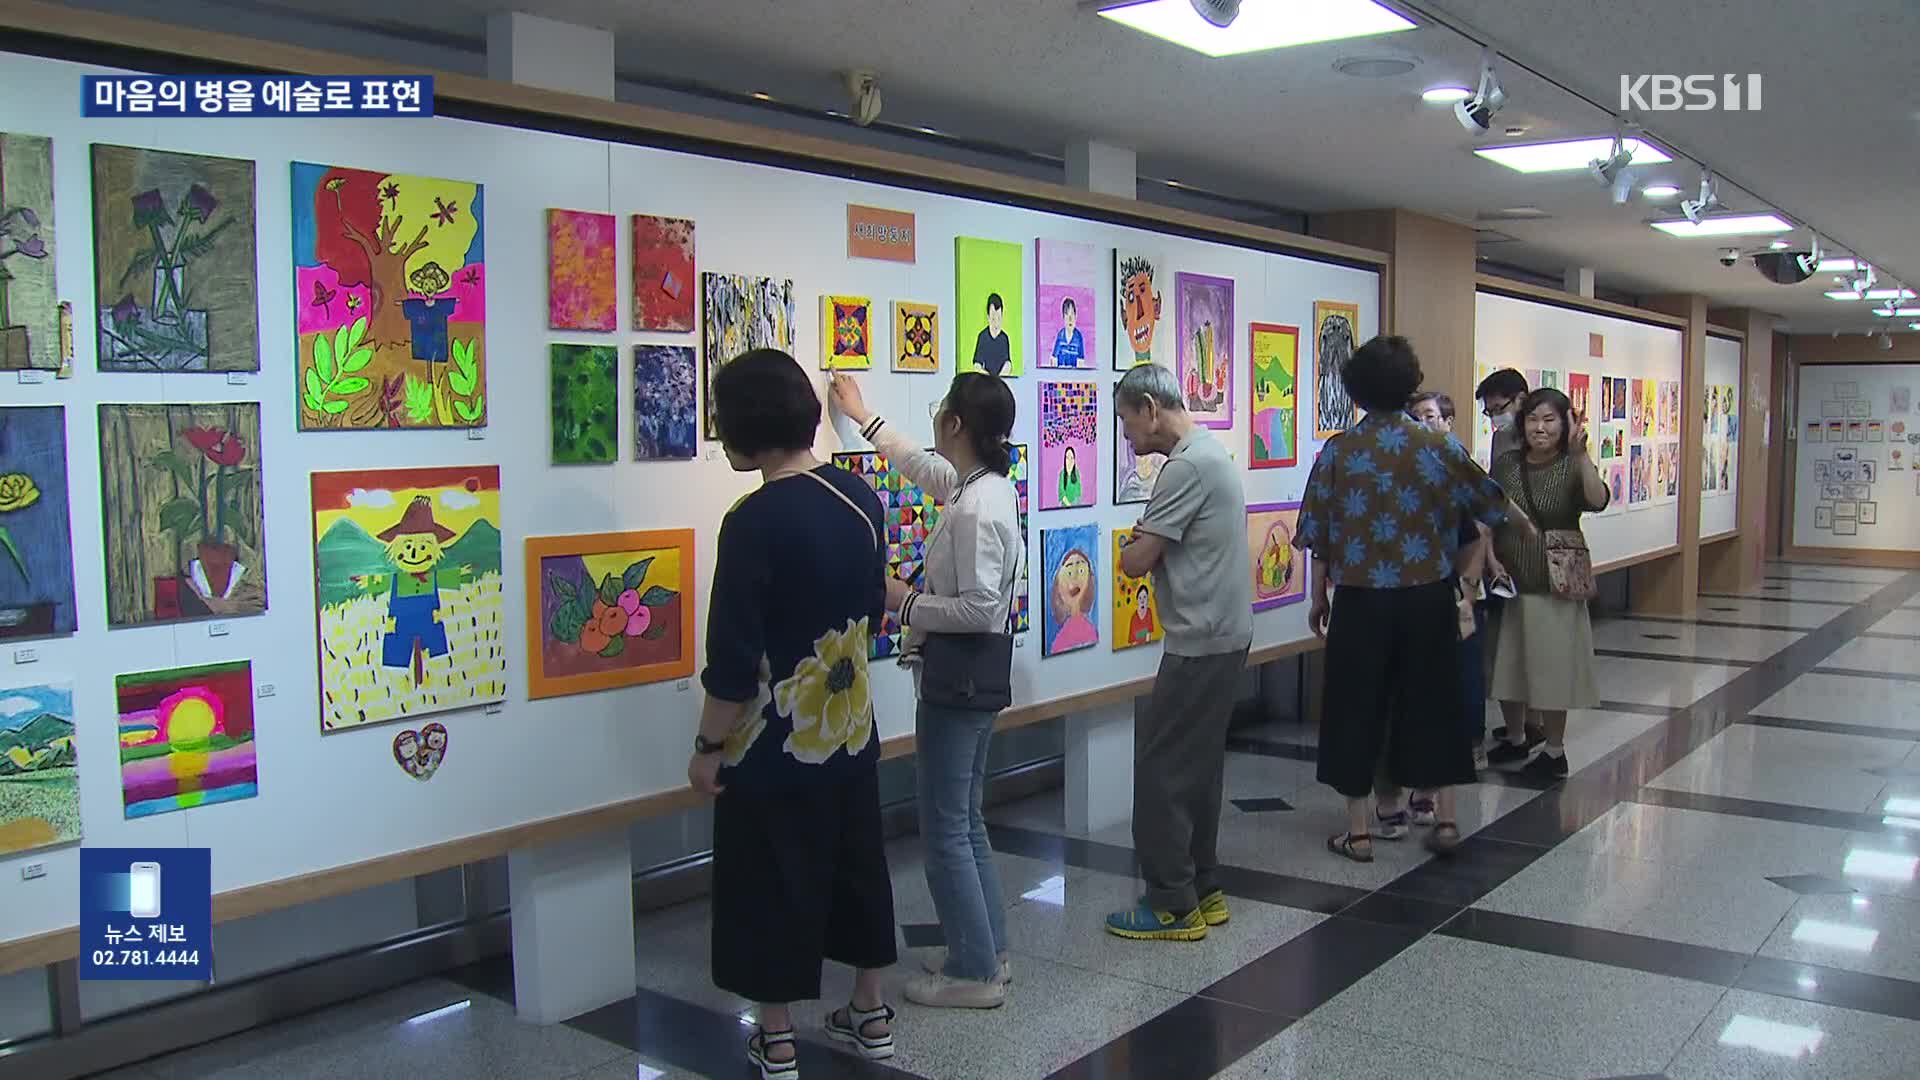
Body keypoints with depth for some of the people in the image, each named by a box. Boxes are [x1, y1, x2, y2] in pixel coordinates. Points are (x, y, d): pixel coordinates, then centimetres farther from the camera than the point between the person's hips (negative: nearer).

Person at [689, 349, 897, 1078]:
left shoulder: (754, 521, -22)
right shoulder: (858, 498, 0)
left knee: (772, 888, 8)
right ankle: (871, 1015, 33)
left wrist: (708, 745, -8)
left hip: (776, 742, -7)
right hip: (851, 726, 7)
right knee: (857, 867, 19)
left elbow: (732, 657, -19)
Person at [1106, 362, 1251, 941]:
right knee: (1197, 765, 16)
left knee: (1161, 766, -3)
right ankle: (1202, 890, 25)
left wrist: (1136, 542, 1)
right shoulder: (1209, 450, 14)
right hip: (1223, 634, 10)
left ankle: (1174, 904, 4)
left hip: (1201, 643, -10)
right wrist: (1151, 544, -1)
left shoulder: (1187, 467, -19)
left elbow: (1134, 562, -19)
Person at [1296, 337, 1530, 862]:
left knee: (1357, 705, 8)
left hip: (1361, 599, -1)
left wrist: (1318, 597, 10)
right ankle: (1445, 818, 19)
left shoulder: (1338, 451, -5)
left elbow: (1319, 535, -2)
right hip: (1428, 597, 2)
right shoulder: (1439, 445, -1)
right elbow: (1489, 503, 11)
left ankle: (1358, 830, 12)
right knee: (1431, 701, 15)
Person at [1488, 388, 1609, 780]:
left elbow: (1598, 501, -26)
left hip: (1555, 586, -3)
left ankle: (1555, 751, 20)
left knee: (1551, 667, 5)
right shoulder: (1506, 464, 3)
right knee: (1507, 666, 12)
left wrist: (1581, 454, -35)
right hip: (1510, 583, 4)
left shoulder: (1572, 468, -6)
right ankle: (1515, 740, 32)